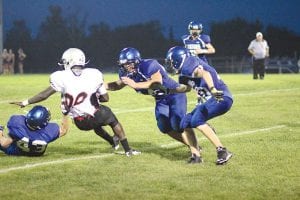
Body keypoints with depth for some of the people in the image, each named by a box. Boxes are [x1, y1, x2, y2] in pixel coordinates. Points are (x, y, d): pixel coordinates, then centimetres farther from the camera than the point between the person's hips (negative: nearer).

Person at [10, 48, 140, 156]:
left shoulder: (62, 78, -12)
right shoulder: (94, 75, -8)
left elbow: (44, 95, -6)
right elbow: (105, 98, 0)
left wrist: (25, 103, 5)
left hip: (80, 123, 1)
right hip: (97, 115, -1)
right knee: (113, 120, 31)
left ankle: (113, 142, 51)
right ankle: (128, 150, 33)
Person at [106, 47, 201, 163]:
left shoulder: (148, 65, -30)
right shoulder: (127, 73, -6)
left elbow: (158, 82, -41)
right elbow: (118, 85, 13)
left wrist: (135, 85, -42)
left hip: (174, 94, -8)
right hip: (161, 100, 8)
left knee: (178, 124, -21)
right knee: (165, 127, 2)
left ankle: (195, 153, -19)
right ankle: (192, 145, 18)